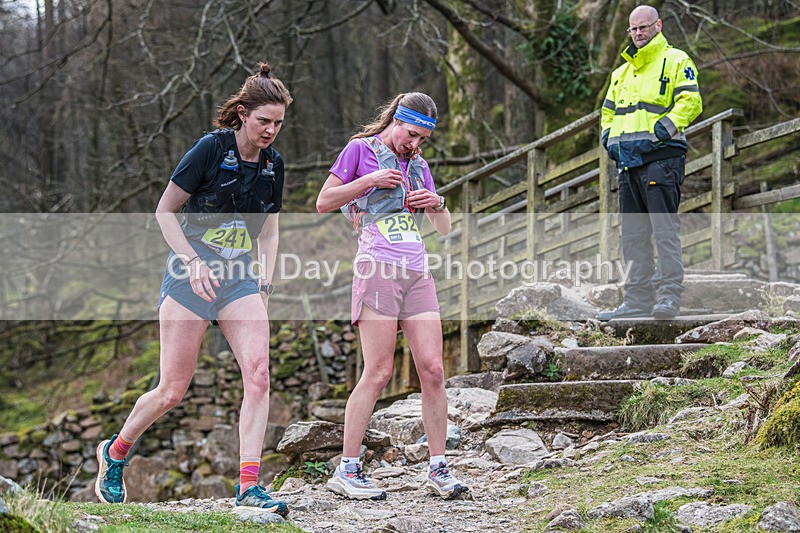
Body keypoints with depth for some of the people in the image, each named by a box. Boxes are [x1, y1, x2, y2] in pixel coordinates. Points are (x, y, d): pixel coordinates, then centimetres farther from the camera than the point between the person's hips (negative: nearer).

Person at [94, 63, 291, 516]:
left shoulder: (273, 164, 8)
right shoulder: (211, 148, -9)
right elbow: (165, 212, -5)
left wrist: (265, 283, 7)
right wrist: (194, 262, -14)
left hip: (241, 280, 5)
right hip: (191, 276, -5)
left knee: (259, 372, -17)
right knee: (173, 391, -1)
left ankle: (249, 486, -17)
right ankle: (115, 450, 26)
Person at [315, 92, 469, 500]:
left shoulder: (418, 164, 22)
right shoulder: (361, 150, 6)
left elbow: (443, 229, 25)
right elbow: (323, 203, 3)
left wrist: (437, 204, 3)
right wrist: (370, 181, -7)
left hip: (417, 272, 6)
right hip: (378, 268, -6)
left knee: (432, 369, -3)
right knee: (378, 372, -11)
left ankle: (438, 469, 3)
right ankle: (346, 470, -4)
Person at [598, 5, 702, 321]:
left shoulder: (675, 61, 2)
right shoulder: (622, 73, 24)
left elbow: (690, 102, -10)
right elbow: (609, 111, 31)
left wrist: (662, 130, -19)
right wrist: (610, 138, 12)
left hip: (660, 157, -8)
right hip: (628, 161, 8)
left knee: (665, 229, -11)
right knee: (633, 234, 7)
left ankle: (669, 296, -11)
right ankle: (639, 300, 10)